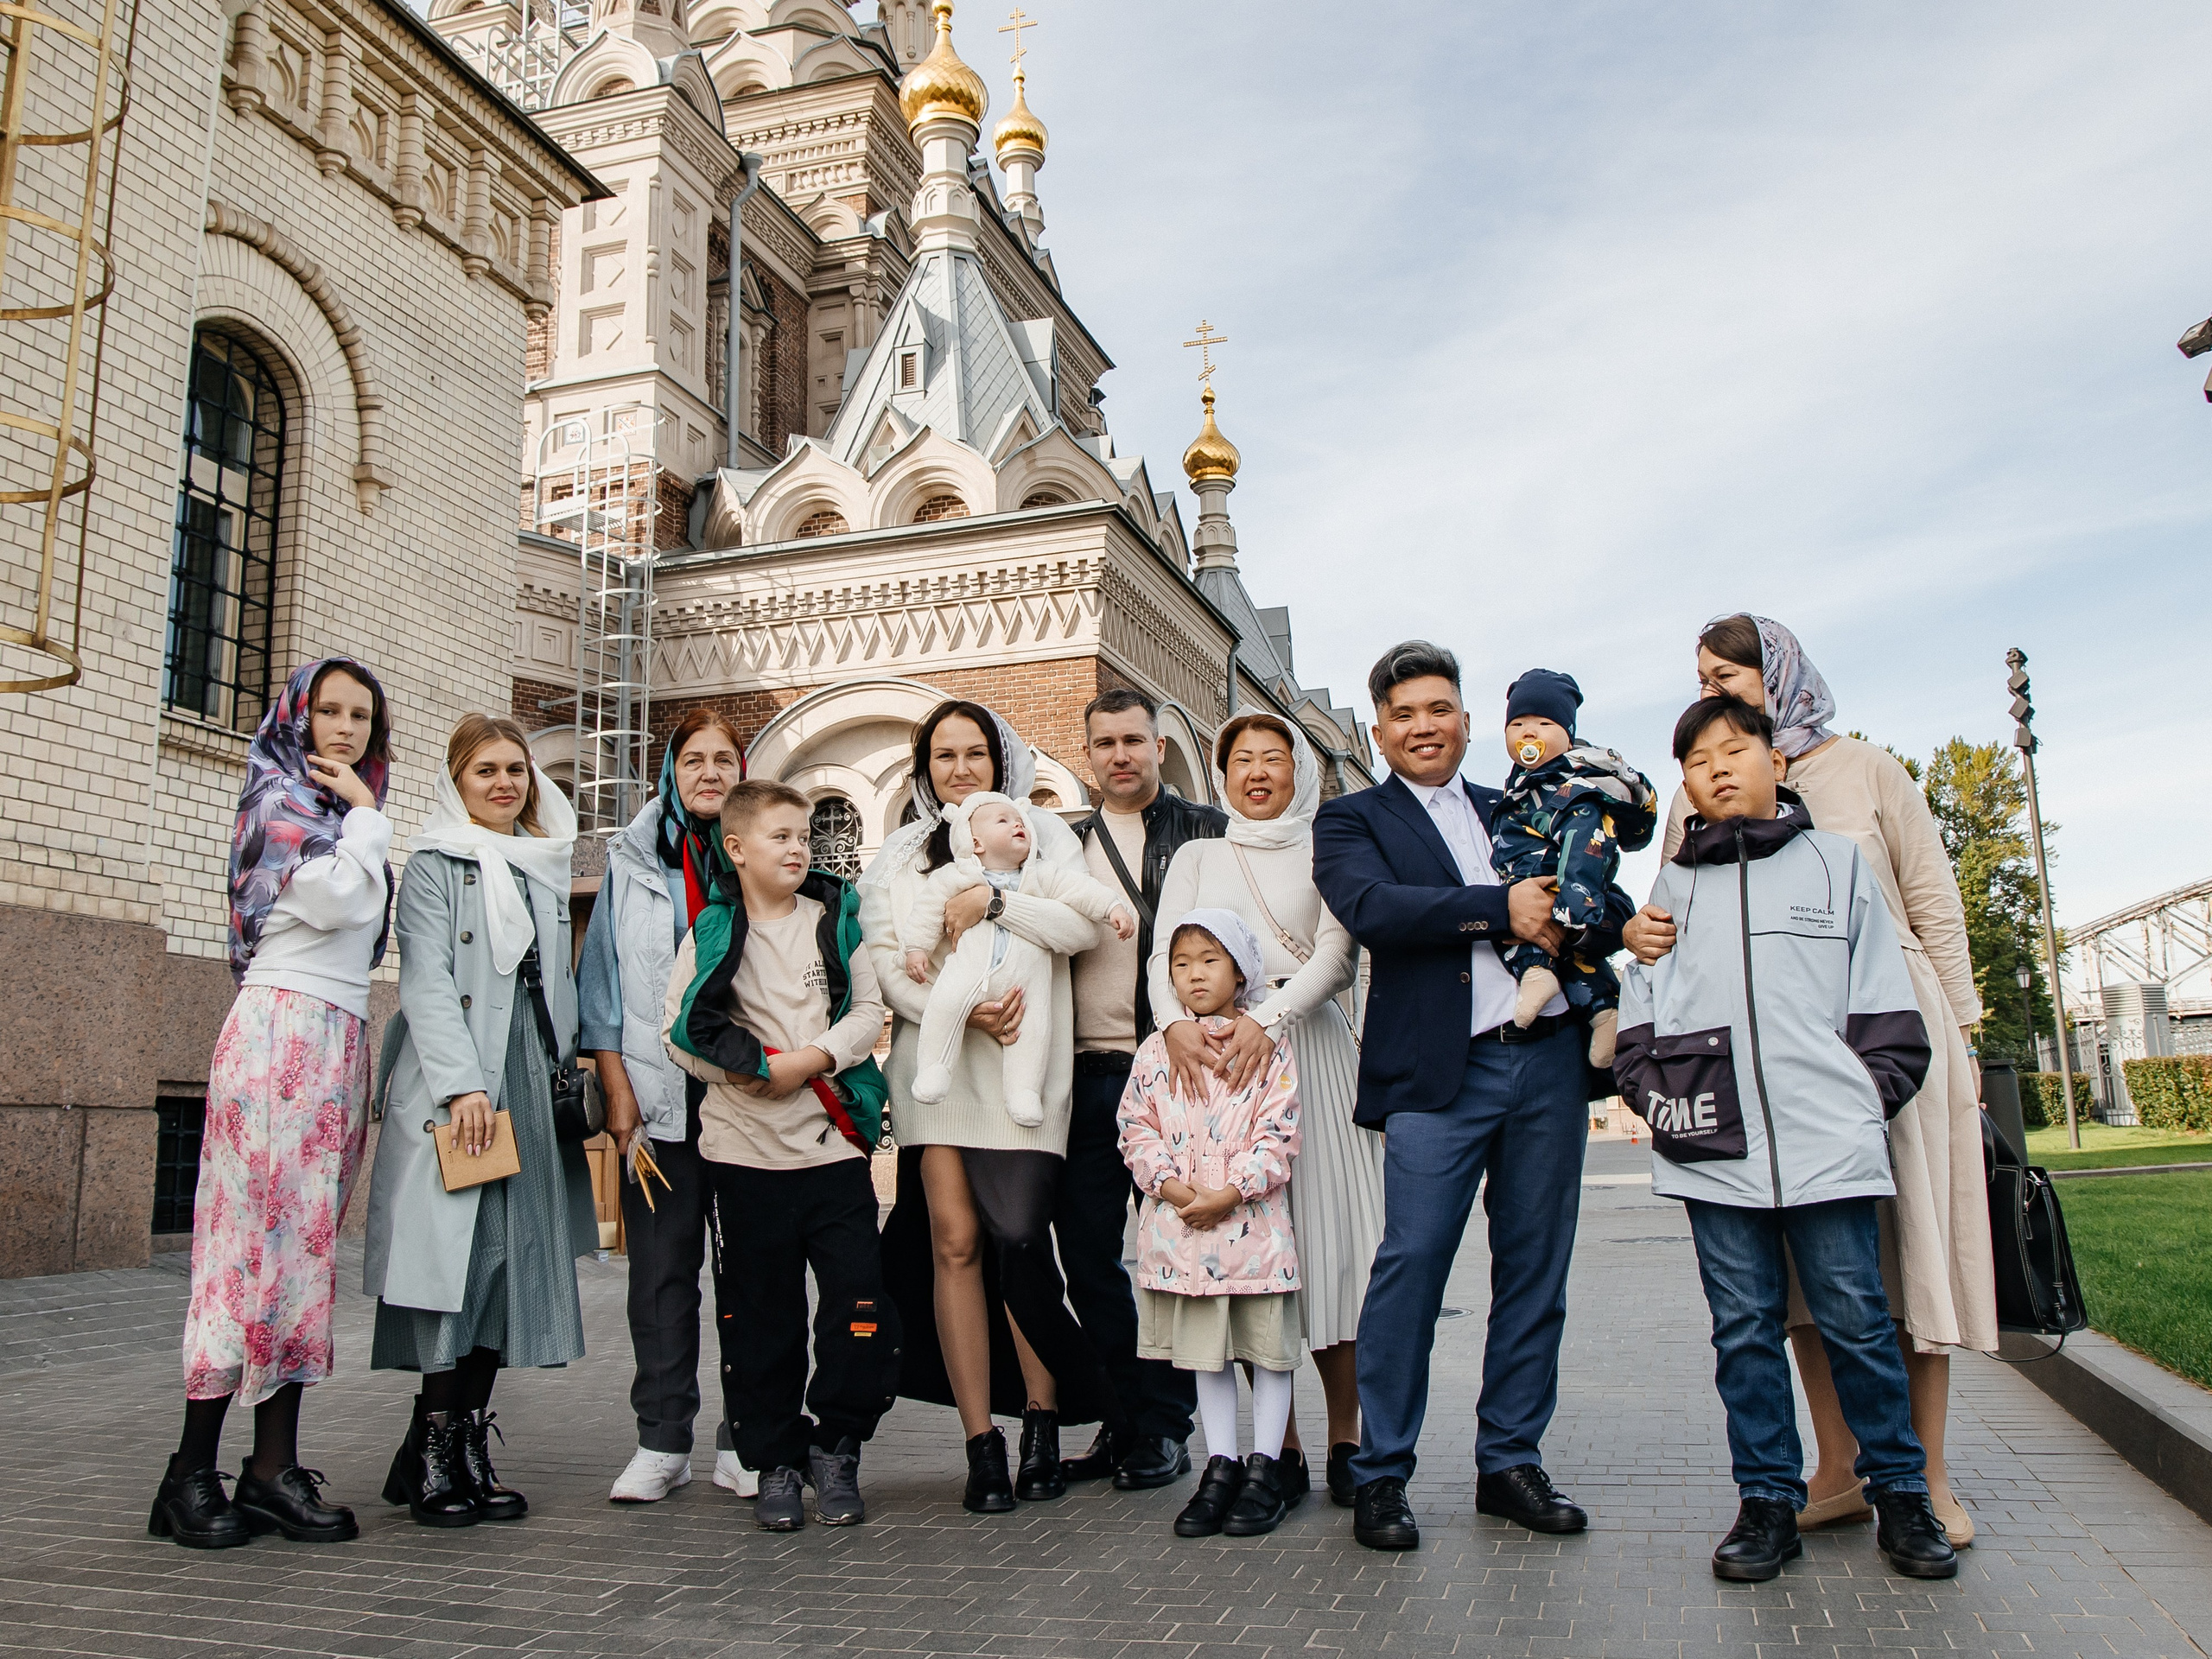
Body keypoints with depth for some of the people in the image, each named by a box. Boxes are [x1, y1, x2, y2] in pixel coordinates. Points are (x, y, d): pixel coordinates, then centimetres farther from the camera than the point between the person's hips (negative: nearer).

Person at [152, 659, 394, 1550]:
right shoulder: (281, 797, 0)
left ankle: (274, 1466, 5)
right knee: (255, 1235, -10)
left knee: (308, 1241, 3)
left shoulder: (342, 812, 24)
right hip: (282, 1028, -8)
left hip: (340, 1040, 8)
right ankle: (194, 1469, -4)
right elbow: (330, 900, -15)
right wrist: (364, 811, -5)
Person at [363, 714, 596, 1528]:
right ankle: (433, 1454, -2)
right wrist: (460, 1082, -18)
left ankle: (467, 1450, 9)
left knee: (515, 1256, 2)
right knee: (466, 1252, -10)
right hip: (454, 1082, -5)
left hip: (529, 1076, 6)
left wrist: (568, 1070, 13)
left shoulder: (547, 867, 19)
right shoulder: (435, 865, 2)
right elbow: (427, 981, -8)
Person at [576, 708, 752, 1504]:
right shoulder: (632, 859, 10)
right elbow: (603, 976, 8)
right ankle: (663, 1441, 13)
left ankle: (744, 1441, 12)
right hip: (660, 1097, 1)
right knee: (661, 1267, 3)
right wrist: (617, 1089, 0)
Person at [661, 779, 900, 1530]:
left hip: (833, 1141, 1)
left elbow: (869, 1011, 4)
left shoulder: (835, 919, 8)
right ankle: (775, 1463, 20)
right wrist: (748, 1072, -11)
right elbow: (680, 1029, 1)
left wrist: (814, 1058, -12)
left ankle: (835, 1447, 15)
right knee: (759, 1317, 6)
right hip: (746, 1148, -1)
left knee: (861, 1304, -4)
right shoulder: (713, 932, 4)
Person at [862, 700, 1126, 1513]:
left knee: (1018, 1239, -8)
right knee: (953, 1241, -4)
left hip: (1023, 1062, -2)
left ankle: (1043, 1423, 10)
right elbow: (885, 963, 5)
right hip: (935, 1061, 2)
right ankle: (981, 1443, 3)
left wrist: (993, 900, -11)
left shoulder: (1042, 832, 12)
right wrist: (962, 1010, -10)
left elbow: (1083, 926, -3)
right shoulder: (900, 854, 16)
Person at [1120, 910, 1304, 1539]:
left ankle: (1266, 1468, 18)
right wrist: (1171, 1185, -11)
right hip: (1179, 1223, 3)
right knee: (1204, 1347, 11)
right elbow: (1137, 1128, 4)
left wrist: (1231, 1192, -17)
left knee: (1268, 1344, 6)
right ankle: (1221, 1466, 22)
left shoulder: (1267, 1047, -2)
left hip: (1251, 1219, -3)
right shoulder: (1156, 1050, 7)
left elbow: (1278, 1132, -8)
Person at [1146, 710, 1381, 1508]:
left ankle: (1345, 1440, 6)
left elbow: (1337, 956, -2)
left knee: (1328, 1230, -6)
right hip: (1215, 1055, 2)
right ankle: (1280, 1445, 6)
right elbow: (1165, 954, 6)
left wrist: (1268, 1018, -19)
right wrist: (1176, 1022, -15)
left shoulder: (1325, 854, 12)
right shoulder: (1196, 857, 19)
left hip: (1309, 1048, -1)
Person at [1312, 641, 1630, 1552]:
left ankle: (1510, 1461, 21)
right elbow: (1372, 909, -13)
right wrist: (1503, 909, -16)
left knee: (1534, 1267, 9)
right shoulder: (1351, 821, 7)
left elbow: (1610, 907, 13)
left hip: (1549, 1063, 5)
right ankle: (1380, 1474, 6)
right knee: (1410, 1265, -7)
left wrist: (1586, 916, -11)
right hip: (1441, 1073, -4)